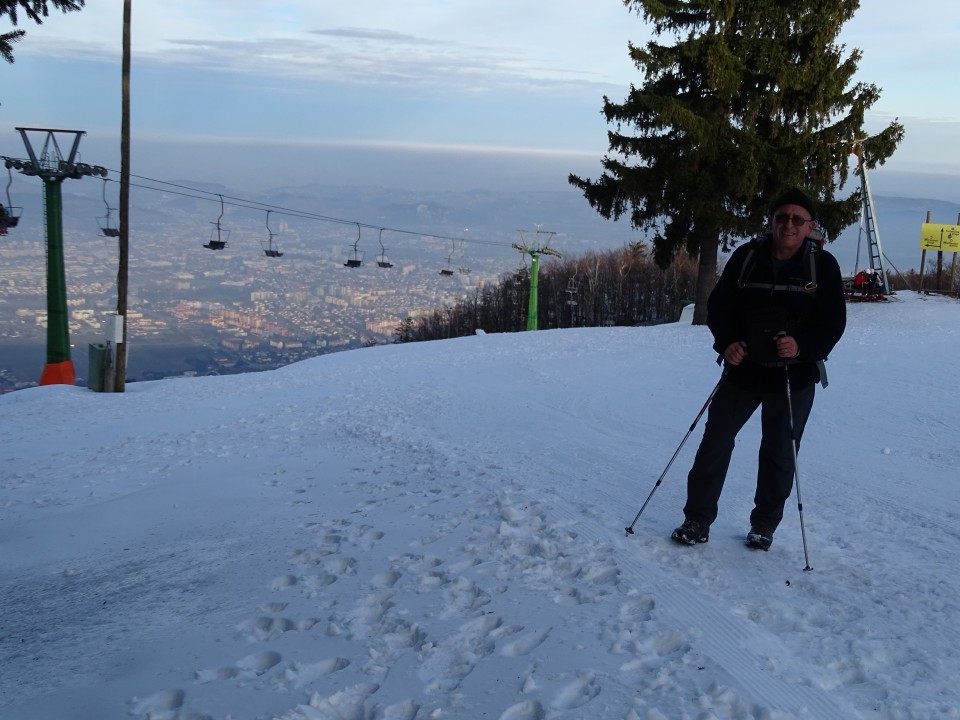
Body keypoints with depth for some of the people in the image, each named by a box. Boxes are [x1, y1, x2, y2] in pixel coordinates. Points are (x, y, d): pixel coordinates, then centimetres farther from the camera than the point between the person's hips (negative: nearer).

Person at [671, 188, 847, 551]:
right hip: (744, 369, 1)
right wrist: (726, 342, -17)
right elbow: (718, 305, 1)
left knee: (779, 454, 9)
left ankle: (765, 525, 27)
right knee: (715, 441, 3)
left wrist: (802, 346, -24)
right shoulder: (747, 256, -4)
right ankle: (697, 519, 15)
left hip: (795, 378, -1)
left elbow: (833, 322, -6)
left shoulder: (823, 265, -6)